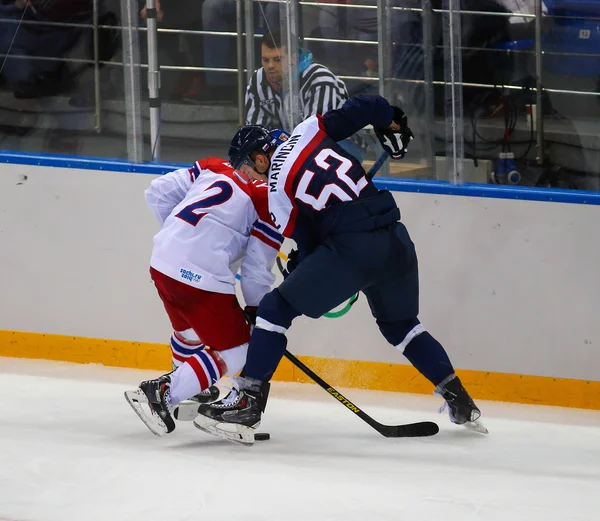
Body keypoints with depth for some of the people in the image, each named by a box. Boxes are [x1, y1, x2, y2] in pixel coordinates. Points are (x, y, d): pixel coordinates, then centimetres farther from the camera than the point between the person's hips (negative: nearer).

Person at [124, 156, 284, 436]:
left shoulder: (216, 167, 12)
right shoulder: (271, 199, -6)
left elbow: (158, 193, 14)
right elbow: (257, 266, -5)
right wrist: (255, 308, 11)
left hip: (162, 262, 8)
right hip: (202, 277, -8)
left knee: (189, 330, 34)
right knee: (234, 355, 3)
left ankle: (190, 390, 56)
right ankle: (161, 394, -9)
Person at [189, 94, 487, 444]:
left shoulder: (277, 190, 0)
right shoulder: (308, 132, 13)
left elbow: (307, 245, 2)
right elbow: (368, 107, 13)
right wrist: (394, 128, 32)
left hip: (352, 247, -7)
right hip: (396, 239, 7)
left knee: (276, 309, 2)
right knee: (400, 324, 29)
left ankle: (247, 406, -6)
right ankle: (462, 405, 29)